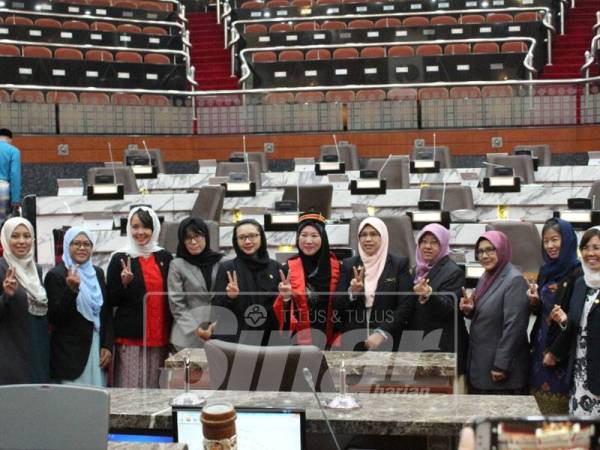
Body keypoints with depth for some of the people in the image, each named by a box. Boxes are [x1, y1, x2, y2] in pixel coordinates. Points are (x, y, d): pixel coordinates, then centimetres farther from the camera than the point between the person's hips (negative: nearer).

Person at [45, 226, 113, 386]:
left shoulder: (98, 273, 11)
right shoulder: (55, 275, -6)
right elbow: (54, 318, -12)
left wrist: (108, 346, 4)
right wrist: (71, 290, -24)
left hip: (98, 349, 5)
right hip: (71, 354, -5)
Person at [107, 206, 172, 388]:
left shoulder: (164, 257, 10)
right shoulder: (120, 259, 1)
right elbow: (112, 301, 2)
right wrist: (125, 283, -16)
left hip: (160, 337, 3)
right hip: (130, 338, -3)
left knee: (155, 390, 5)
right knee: (130, 389, -6)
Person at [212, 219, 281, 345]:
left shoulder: (276, 267, 6)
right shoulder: (227, 268, 0)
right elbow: (217, 307, -2)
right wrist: (230, 297, -20)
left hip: (269, 339, 2)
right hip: (235, 340, -2)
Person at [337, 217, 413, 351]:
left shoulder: (399, 264, 0)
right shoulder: (348, 264, 7)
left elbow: (406, 305, -5)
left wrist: (381, 333, -14)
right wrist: (351, 293, -14)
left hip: (387, 342, -2)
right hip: (352, 341, 2)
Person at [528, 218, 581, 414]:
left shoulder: (577, 274, -13)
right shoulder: (545, 271, 11)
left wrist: (556, 352, -14)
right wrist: (534, 301, -4)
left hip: (562, 351, -7)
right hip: (541, 345, 7)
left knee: (559, 408, -3)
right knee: (544, 404, 9)